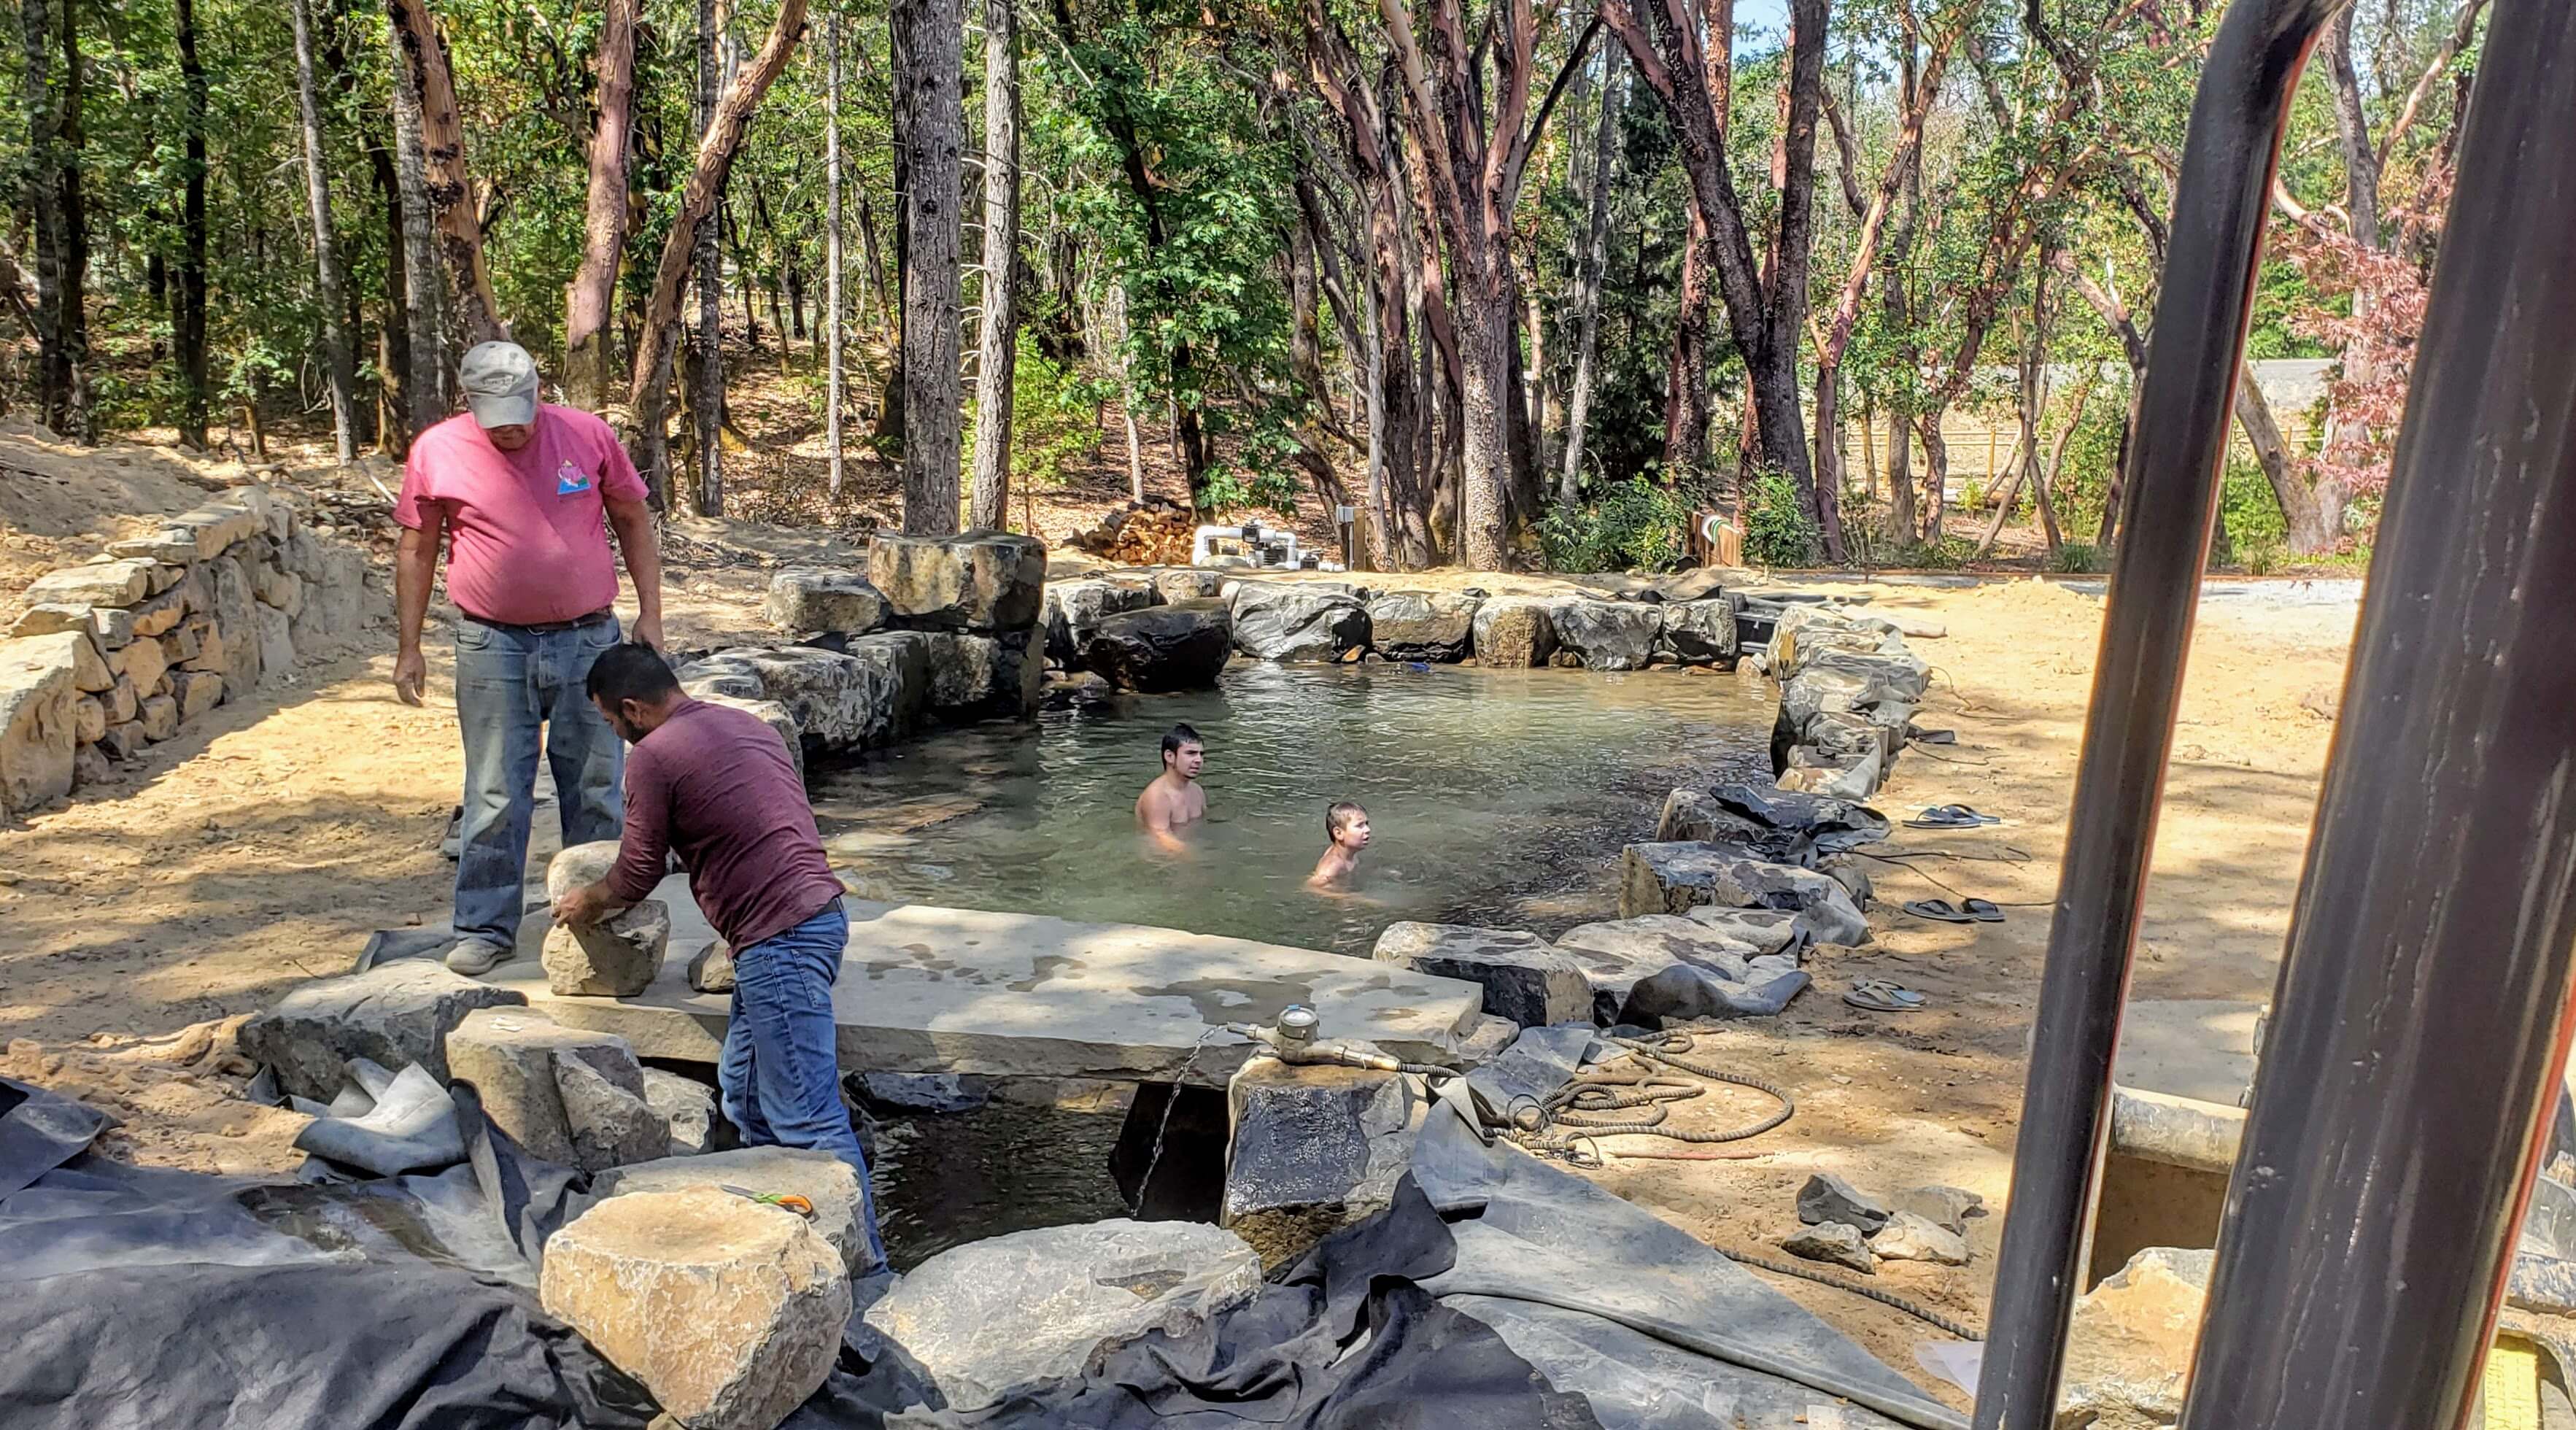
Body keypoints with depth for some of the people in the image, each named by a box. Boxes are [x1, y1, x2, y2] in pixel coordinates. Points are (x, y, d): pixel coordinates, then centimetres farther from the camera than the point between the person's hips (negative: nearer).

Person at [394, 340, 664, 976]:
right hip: (493, 647, -1)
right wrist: (408, 647, 6)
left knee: (595, 790, 9)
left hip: (588, 639, 1)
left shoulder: (587, 435, -1)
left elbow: (633, 522, 7)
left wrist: (650, 613, 2)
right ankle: (485, 927, 14)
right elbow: (417, 550, 7)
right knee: (495, 797, 3)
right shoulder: (436, 451, -1)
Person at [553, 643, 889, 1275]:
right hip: (815, 912, 10)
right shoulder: (745, 724, 19)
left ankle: (863, 1260, -3)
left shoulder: (654, 758, -6)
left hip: (781, 938, -10)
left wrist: (587, 903, 24)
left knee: (805, 1115, -6)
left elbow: (637, 875, 2)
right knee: (744, 1088, 19)